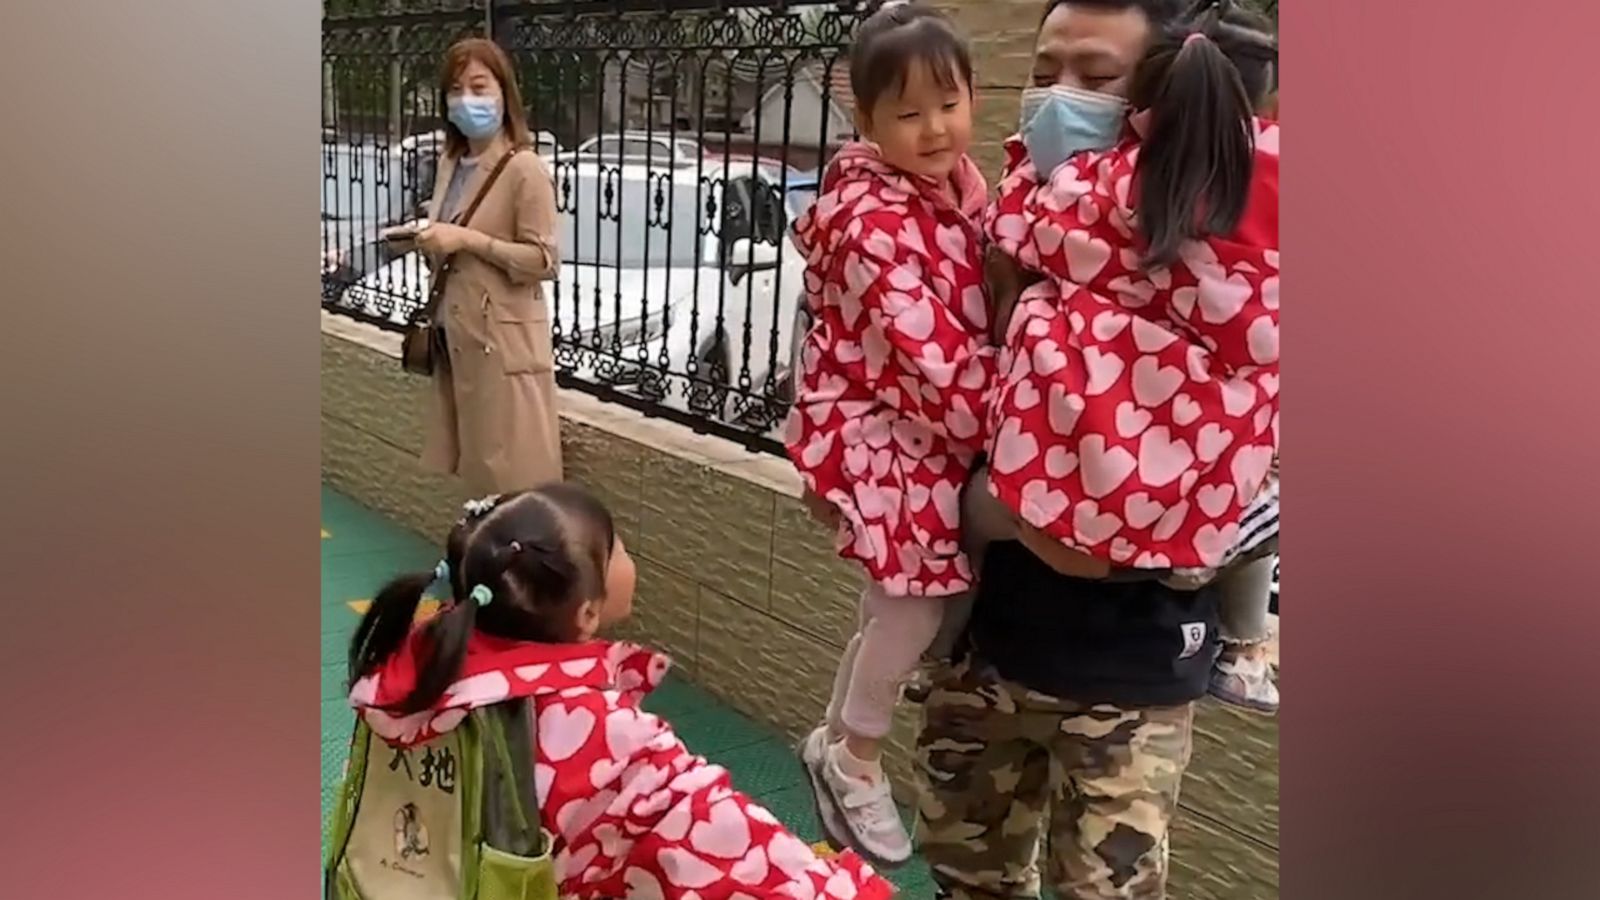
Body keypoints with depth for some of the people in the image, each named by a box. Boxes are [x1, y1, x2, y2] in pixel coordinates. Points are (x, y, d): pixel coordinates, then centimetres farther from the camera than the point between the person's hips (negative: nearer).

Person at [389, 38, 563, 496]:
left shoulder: (524, 169, -14)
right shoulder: (451, 163, 11)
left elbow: (544, 261, -17)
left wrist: (467, 239, -21)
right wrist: (426, 241, 1)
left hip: (503, 336, -8)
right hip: (456, 331, 8)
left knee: (511, 470, -3)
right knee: (475, 464, 14)